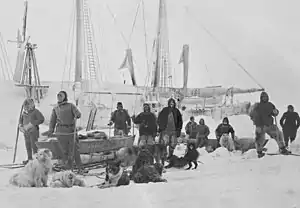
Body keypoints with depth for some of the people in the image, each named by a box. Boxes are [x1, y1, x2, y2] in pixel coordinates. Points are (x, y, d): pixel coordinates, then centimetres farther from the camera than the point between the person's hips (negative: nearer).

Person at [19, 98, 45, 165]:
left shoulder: (36, 111, -8)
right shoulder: (24, 112, 9)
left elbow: (41, 119, -17)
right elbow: (20, 120, 18)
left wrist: (31, 124, -20)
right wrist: (20, 126, -3)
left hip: (33, 131, -6)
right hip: (26, 132, 6)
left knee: (34, 145, -5)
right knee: (28, 146, 11)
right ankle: (29, 159, 21)